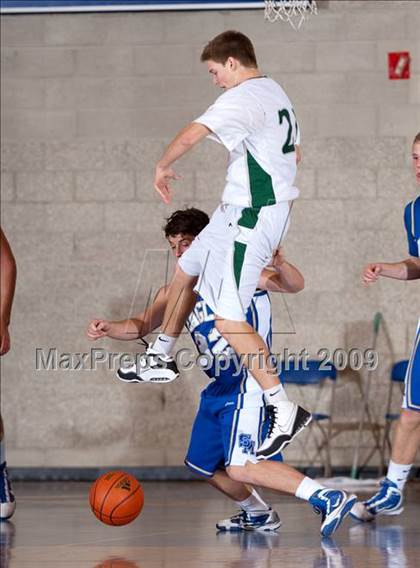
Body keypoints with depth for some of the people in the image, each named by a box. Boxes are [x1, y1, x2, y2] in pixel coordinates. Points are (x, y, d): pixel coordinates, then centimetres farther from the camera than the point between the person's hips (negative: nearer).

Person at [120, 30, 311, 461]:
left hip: (250, 216, -11)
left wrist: (162, 167, -11)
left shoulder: (243, 97, -19)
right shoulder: (276, 94, 13)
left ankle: (285, 410, -13)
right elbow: (294, 153, 26)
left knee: (228, 320, -12)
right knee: (186, 270, 26)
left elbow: (191, 135, -29)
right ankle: (160, 359, 41)